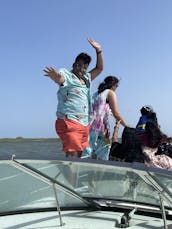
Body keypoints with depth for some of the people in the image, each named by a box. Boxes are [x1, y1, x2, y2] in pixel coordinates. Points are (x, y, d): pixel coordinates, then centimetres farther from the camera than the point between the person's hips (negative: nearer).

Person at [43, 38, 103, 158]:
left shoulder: (86, 79, 21)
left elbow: (99, 68, 29)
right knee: (72, 155, -18)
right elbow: (60, 78, -24)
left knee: (79, 154, 8)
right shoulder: (66, 74, -1)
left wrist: (98, 51, 18)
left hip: (84, 124, 8)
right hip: (69, 122, -8)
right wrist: (55, 77, -48)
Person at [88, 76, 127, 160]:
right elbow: (116, 114, -5)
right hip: (101, 127, -7)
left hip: (91, 127, 7)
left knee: (95, 152, 10)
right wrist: (127, 127, 1)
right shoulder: (110, 93, 2)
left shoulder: (96, 94, 22)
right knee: (103, 156, -3)